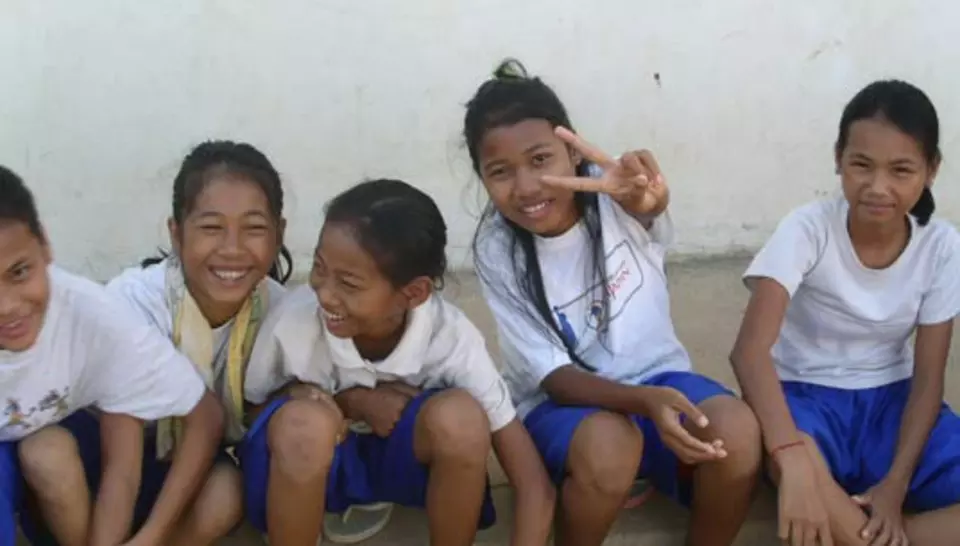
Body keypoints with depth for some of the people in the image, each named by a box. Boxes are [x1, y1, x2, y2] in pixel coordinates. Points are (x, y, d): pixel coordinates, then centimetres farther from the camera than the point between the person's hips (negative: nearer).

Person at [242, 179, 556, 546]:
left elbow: (535, 487, -26)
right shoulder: (295, 321, -27)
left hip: (403, 455, 1)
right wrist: (351, 402, -22)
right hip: (314, 463, -1)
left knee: (459, 417, -32)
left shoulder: (450, 337, -27)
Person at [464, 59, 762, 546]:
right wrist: (644, 402, -35)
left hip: (656, 375, 2)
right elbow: (552, 375, -16)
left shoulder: (613, 192, -13)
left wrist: (648, 198, -66)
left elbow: (651, 204, -39)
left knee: (737, 431, -30)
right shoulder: (496, 251, -13)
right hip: (564, 400, -1)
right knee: (606, 445, -36)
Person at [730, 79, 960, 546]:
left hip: (890, 401, 4)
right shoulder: (808, 229, -19)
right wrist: (795, 465, -46)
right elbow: (750, 349, -32)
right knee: (801, 470, -41)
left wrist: (896, 484, -19)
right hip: (808, 396, -3)